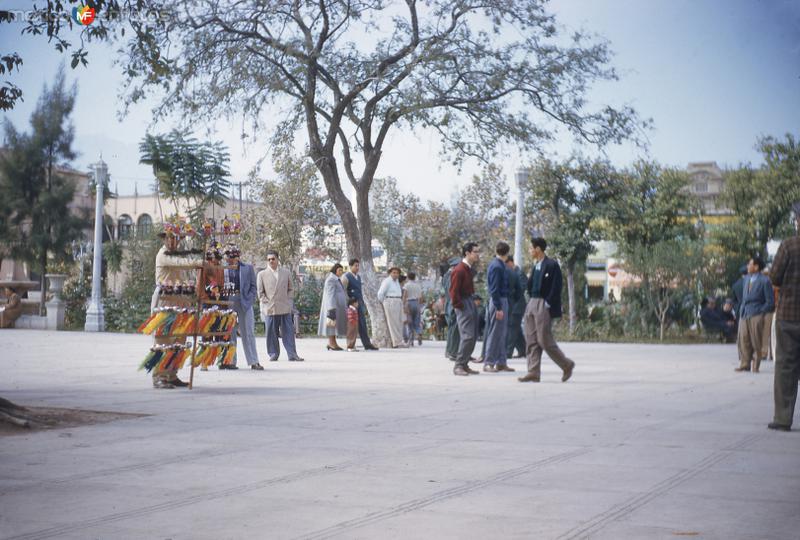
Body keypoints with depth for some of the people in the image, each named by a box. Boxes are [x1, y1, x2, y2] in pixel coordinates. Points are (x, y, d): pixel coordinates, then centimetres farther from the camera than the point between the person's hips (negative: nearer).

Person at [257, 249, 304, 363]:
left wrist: (288, 301, 4)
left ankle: (292, 354, 0)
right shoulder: (262, 274, 7)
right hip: (269, 309, -1)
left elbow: (290, 289, 16)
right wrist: (266, 303, -3)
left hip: (285, 308, 1)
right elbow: (260, 292, 7)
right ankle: (273, 354, 11)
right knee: (272, 333, 1)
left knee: (288, 332, -1)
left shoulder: (286, 273, 11)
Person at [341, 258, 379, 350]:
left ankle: (367, 344, 6)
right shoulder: (346, 277, -7)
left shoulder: (358, 277, 16)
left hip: (359, 303, 7)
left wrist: (363, 303, 18)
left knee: (362, 325, 6)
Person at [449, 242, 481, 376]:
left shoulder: (469, 268, 13)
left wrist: (472, 302, 13)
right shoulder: (459, 270, -16)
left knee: (473, 336, 11)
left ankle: (464, 364, 18)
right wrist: (459, 306, -16)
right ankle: (458, 366, -8)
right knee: (467, 335, -14)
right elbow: (454, 291, -18)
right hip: (464, 304, -10)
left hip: (471, 302, 10)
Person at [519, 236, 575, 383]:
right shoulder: (536, 266, 15)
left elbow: (556, 287, -14)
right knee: (531, 340, 4)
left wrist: (548, 304, -17)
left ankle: (566, 365, 10)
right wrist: (530, 302, 10)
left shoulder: (551, 265, -10)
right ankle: (534, 372, 5)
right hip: (532, 304, 8)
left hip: (543, 306, -8)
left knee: (545, 340, -7)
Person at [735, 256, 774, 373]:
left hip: (756, 316, -6)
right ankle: (745, 364, 9)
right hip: (744, 315, 6)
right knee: (743, 341, 3)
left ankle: (755, 366, 6)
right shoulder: (747, 278, 14)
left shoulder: (764, 281, -6)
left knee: (756, 342, -1)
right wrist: (742, 309, 12)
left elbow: (770, 302, -5)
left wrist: (761, 313, -6)